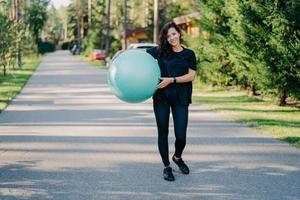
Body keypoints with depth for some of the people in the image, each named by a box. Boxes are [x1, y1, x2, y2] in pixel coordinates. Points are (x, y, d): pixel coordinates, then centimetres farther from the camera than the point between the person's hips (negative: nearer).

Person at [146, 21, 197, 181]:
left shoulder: (188, 54, 3)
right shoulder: (160, 51, 5)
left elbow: (191, 75, -5)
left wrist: (172, 80, -14)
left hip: (180, 98, -1)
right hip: (161, 97, 1)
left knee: (181, 135, -3)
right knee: (163, 133, 5)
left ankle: (177, 157, 30)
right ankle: (166, 167, 21)